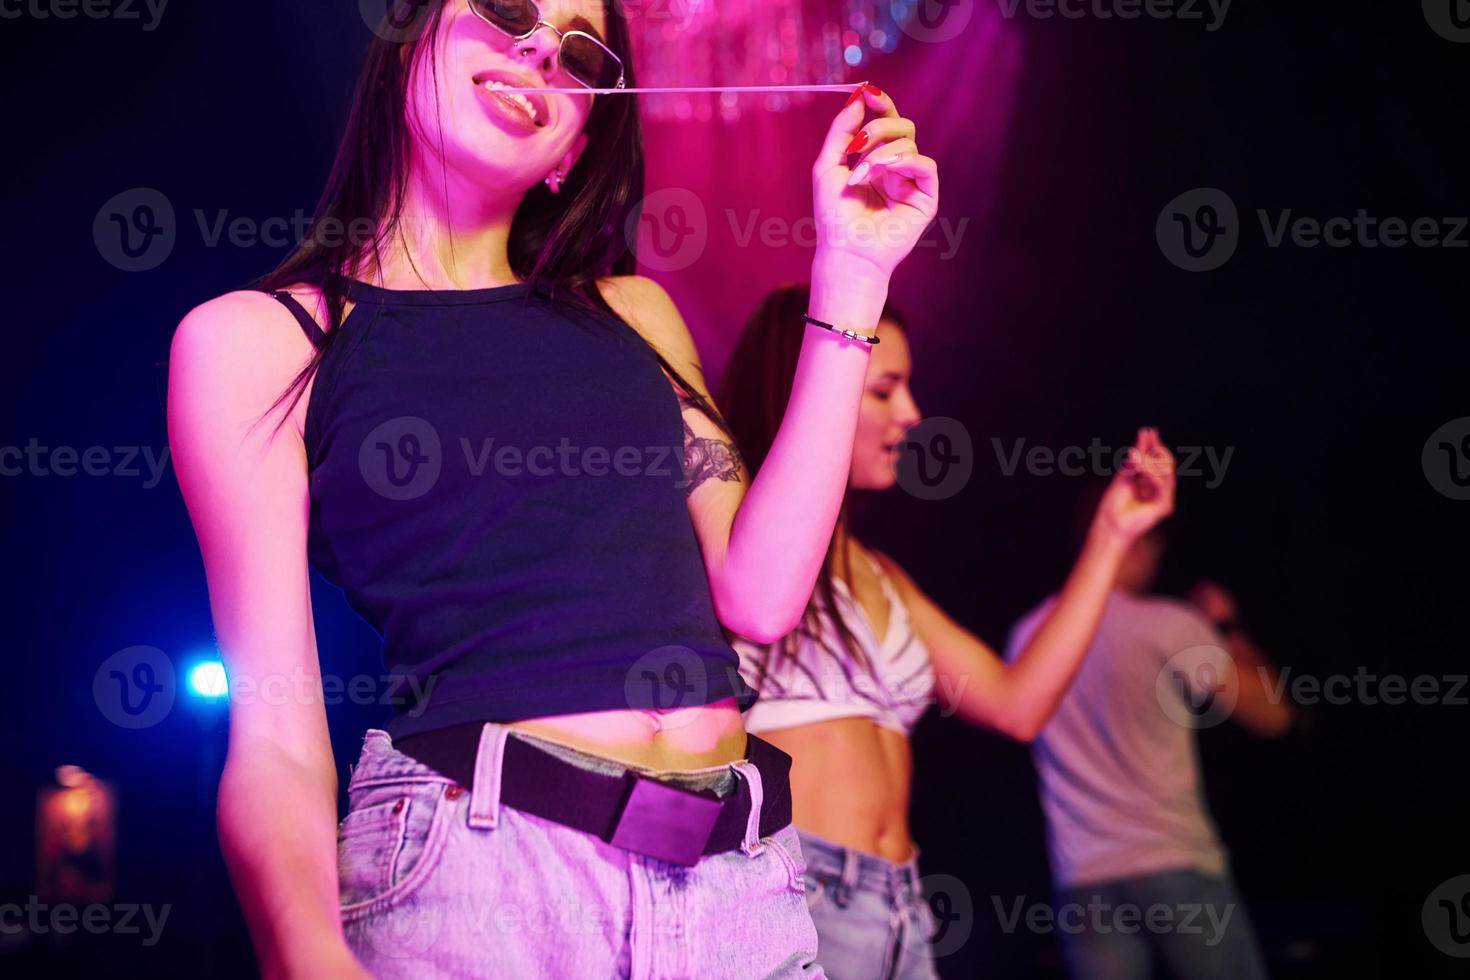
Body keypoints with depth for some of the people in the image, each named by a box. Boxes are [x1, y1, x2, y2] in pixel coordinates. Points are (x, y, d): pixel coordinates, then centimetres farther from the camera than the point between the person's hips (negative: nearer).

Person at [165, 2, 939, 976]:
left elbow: (757, 594, 1)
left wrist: (850, 275, 4)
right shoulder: (256, 338, 3)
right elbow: (275, 734, -5)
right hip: (470, 855, -3)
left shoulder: (630, 311, 15)